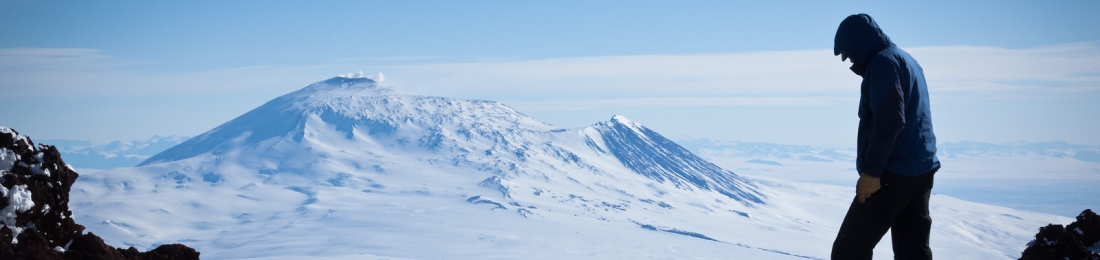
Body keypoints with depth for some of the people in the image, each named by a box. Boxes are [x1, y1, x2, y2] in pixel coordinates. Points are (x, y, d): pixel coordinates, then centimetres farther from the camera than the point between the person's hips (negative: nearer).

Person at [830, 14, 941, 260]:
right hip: (921, 169, 10)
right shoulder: (907, 60, 19)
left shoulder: (883, 61, -11)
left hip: (893, 172, -10)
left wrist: (871, 171, -19)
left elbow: (889, 122, -20)